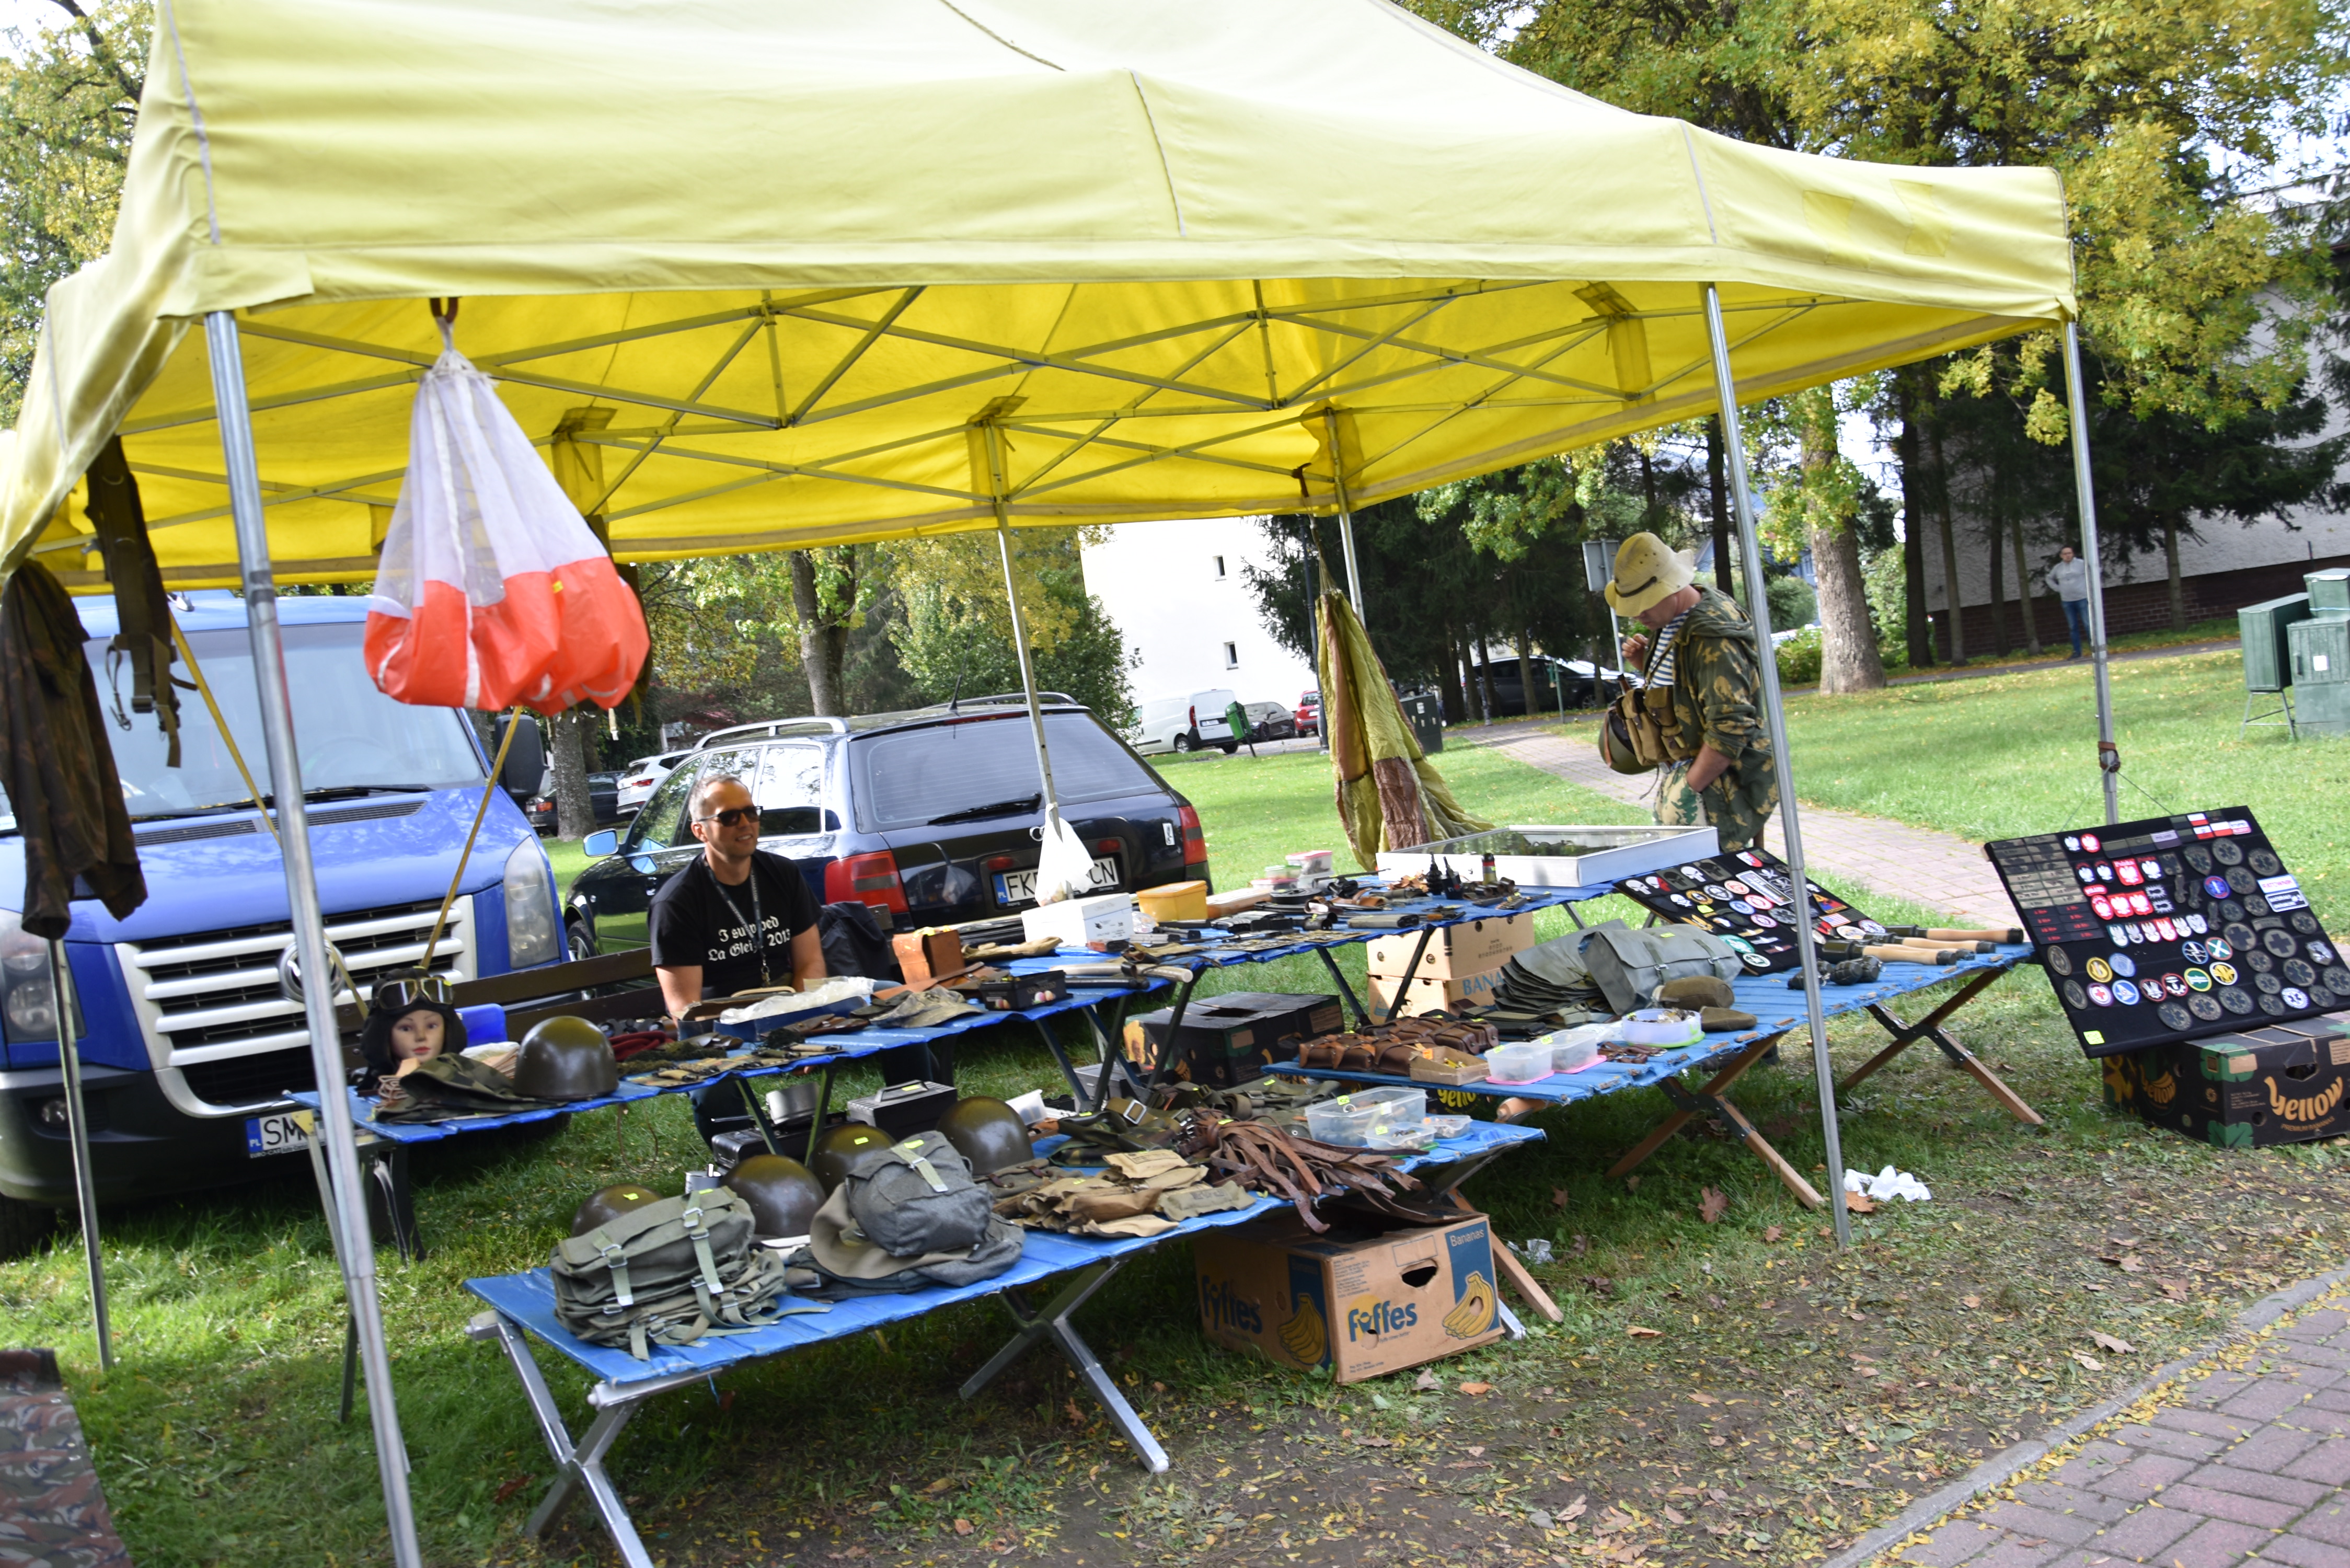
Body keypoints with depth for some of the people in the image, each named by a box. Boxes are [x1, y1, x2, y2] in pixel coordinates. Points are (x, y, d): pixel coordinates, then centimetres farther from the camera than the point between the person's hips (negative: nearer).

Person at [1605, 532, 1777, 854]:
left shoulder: (1711, 637, -22)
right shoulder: (1668, 620, 8)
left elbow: (1731, 729, -26)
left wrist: (1688, 789, -20)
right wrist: (1644, 664, 3)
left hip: (1721, 781, -10)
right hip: (1684, 769, 10)